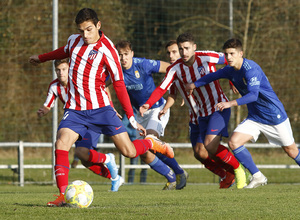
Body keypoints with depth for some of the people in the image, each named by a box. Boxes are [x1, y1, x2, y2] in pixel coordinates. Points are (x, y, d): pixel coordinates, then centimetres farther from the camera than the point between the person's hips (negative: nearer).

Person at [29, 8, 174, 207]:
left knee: (129, 151, -7)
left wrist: (132, 119, -6)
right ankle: (62, 196, -17)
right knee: (61, 143, -21)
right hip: (75, 110, 4)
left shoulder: (106, 50, -10)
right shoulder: (74, 41, 6)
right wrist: (41, 58, 48)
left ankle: (152, 143, 28)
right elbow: (63, 52, 32)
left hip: (100, 108, -4)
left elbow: (119, 85, -6)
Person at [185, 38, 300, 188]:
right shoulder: (230, 70, -1)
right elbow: (214, 76, 21)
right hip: (254, 118, 7)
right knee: (234, 142, -14)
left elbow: (253, 95, -38)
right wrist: (194, 84, 30)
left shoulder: (251, 69, -26)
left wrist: (231, 103, -50)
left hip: (274, 115, -7)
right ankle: (257, 177, -5)